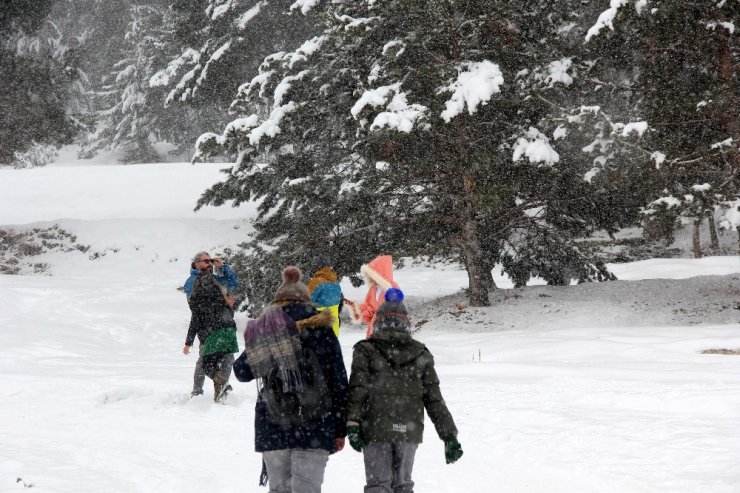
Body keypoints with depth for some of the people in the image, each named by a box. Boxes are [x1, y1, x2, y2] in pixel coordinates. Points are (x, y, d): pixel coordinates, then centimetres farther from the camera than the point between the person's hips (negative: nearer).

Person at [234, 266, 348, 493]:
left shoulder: (260, 330, 5)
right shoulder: (320, 330, -1)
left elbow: (242, 372, 13)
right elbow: (338, 382, -2)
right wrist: (340, 429, 4)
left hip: (271, 427, 2)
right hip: (314, 426, -2)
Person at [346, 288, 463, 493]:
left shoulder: (366, 351, 0)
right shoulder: (421, 355, 8)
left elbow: (357, 391, -10)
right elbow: (434, 400, 6)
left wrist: (352, 424, -10)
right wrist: (450, 435, 8)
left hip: (375, 430, -3)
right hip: (410, 430, 3)